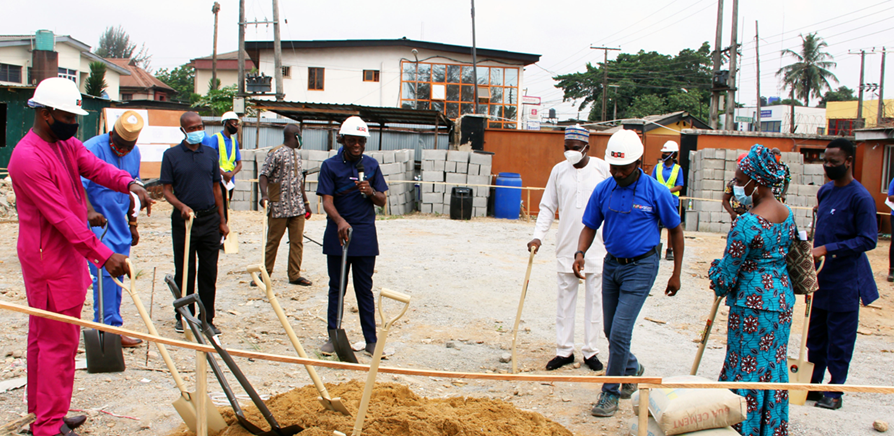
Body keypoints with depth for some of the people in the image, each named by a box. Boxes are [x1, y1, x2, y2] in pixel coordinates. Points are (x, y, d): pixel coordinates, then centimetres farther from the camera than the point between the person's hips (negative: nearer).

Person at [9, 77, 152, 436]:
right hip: (49, 261, -10)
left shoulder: (68, 145, 10)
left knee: (43, 337, 18)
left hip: (65, 256, 10)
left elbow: (96, 167, -3)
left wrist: (130, 184, -24)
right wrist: (103, 255, -25)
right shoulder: (28, 157, -21)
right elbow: (62, 217, -24)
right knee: (59, 342, -4)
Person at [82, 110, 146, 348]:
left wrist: (132, 223, 21)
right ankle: (109, 328, -4)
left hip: (120, 226, 7)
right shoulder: (93, 148, -13)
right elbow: (79, 184, -26)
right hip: (97, 224, -7)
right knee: (105, 274, -10)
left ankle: (112, 329, 19)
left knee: (117, 277, 10)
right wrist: (90, 211, -41)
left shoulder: (135, 154, 9)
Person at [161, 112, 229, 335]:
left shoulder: (211, 153, 9)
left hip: (209, 219, 2)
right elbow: (167, 190, -1)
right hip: (183, 220, -2)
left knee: (209, 273, 4)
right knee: (184, 272, 5)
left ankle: (207, 319, 13)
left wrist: (222, 221, 9)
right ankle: (183, 317, 19)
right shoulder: (171, 155, 1)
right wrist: (181, 206, -21)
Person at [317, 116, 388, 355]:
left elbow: (382, 201, 9)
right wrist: (340, 221, -28)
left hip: (365, 236, 1)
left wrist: (371, 192, -13)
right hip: (337, 234, -1)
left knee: (365, 290, 7)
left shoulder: (371, 165, 7)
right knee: (336, 288, 8)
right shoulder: (330, 165, -1)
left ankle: (371, 340, 13)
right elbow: (327, 201, -10)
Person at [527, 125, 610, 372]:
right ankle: (564, 351, 16)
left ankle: (590, 351, 16)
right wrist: (538, 236, -3)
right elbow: (548, 207, 8)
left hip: (596, 246, -2)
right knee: (565, 299, 6)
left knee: (594, 299, 4)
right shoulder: (559, 170, 4)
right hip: (567, 246, 2)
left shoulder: (602, 169, -2)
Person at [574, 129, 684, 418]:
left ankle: (610, 393, 6)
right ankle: (632, 368, 44)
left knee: (620, 332, -10)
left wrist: (676, 274, 1)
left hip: (641, 267, -5)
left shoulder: (656, 192, -12)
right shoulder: (603, 190, -3)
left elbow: (676, 230, -1)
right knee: (611, 329, 15)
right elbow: (590, 227, 5)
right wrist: (580, 253, -15)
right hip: (611, 264, 5)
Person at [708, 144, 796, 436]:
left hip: (753, 305, -8)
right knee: (775, 367, 17)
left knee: (746, 369, 4)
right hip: (783, 300, 8)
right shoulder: (787, 214, 4)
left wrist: (716, 273, 6)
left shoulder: (747, 224, -22)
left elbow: (726, 275, -16)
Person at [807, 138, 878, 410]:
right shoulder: (825, 191, 9)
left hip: (844, 280, -7)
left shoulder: (861, 198, -14)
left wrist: (827, 249, -22)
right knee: (816, 334, 14)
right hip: (820, 276, 7)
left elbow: (868, 240, -17)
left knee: (839, 339, 2)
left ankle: (835, 392, 13)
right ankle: (814, 384, 26)